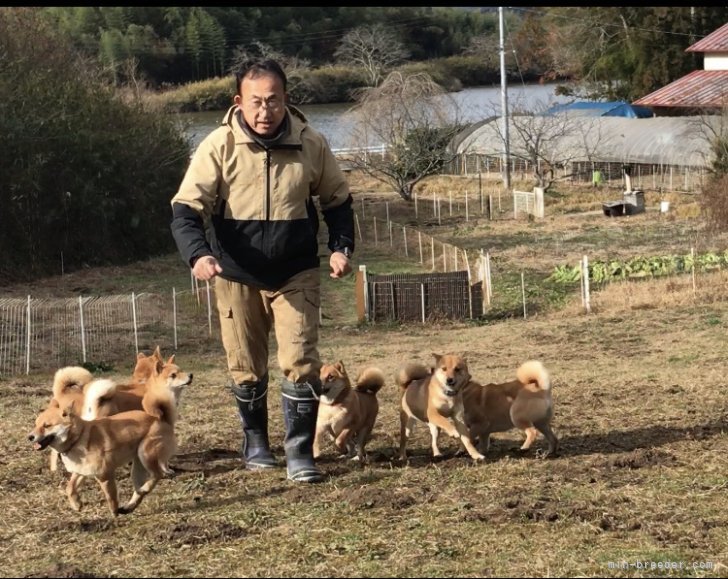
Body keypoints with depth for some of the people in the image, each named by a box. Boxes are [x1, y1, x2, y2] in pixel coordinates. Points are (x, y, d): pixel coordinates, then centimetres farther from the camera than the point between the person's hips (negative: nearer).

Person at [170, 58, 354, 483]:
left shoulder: (311, 144, -7)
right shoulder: (220, 146, -14)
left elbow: (338, 199, 8)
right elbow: (187, 208, -14)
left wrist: (342, 247, -6)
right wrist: (198, 254, -32)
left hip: (296, 274, 0)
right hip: (237, 276, 0)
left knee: (301, 362, -8)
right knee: (247, 367, 12)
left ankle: (300, 453, -1)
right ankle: (256, 443, 31)